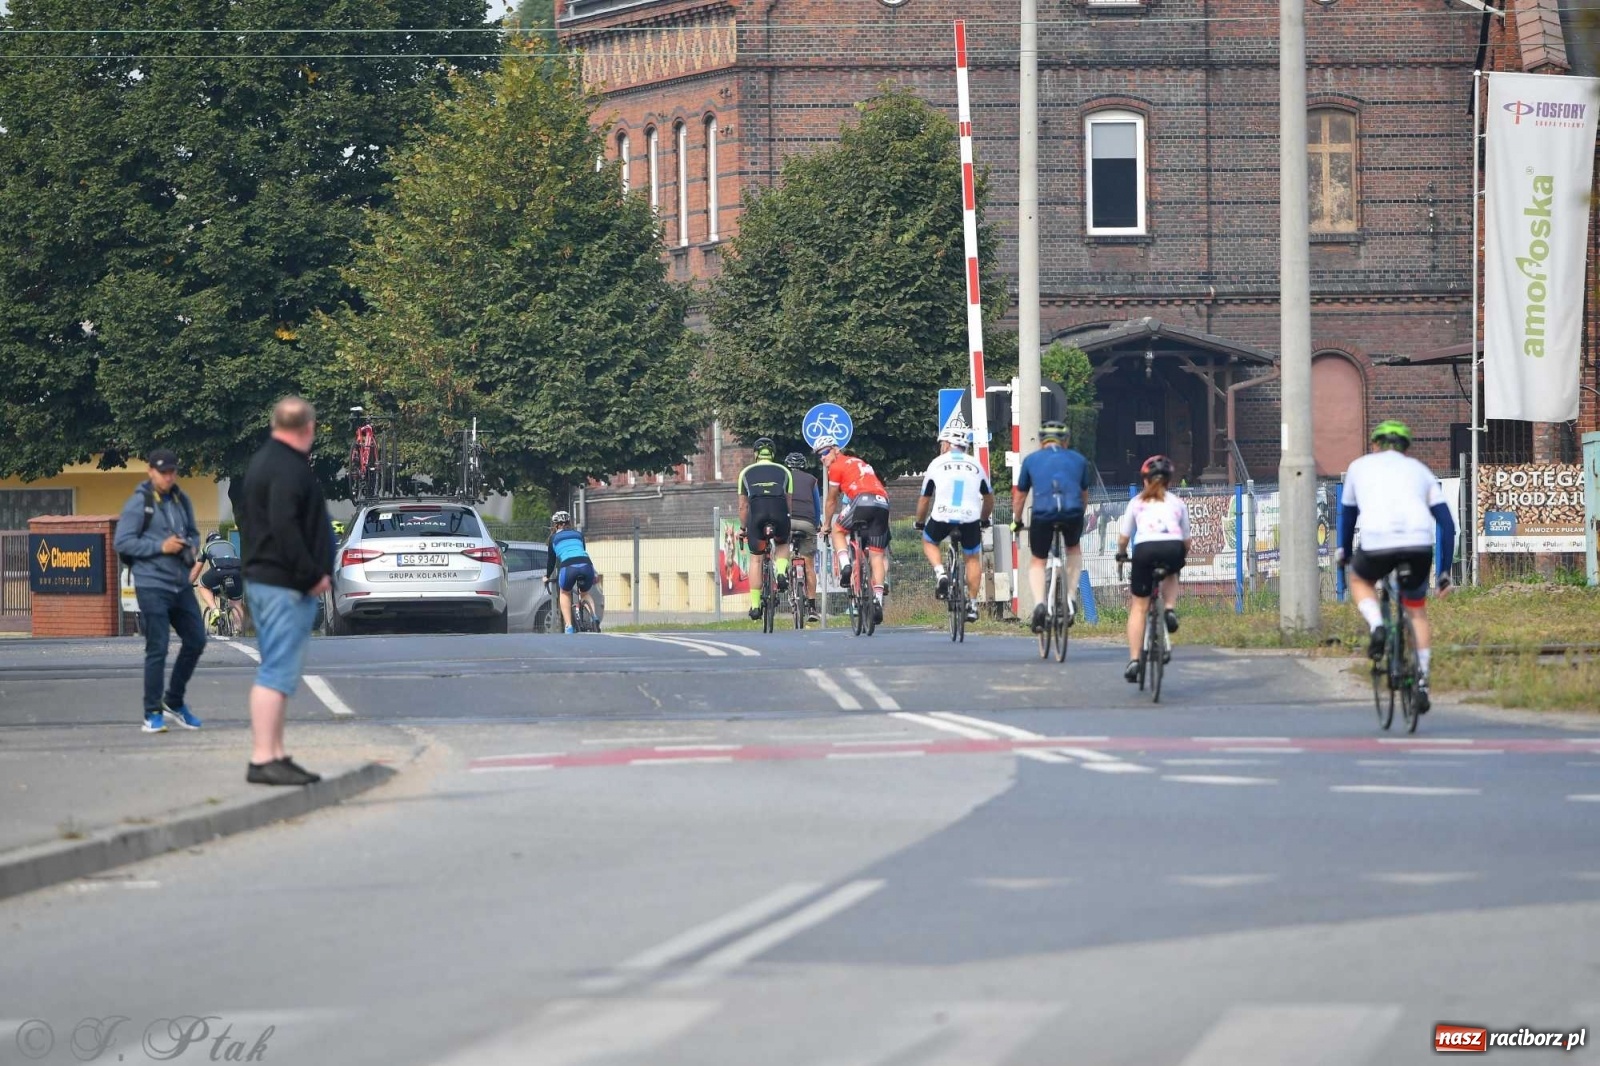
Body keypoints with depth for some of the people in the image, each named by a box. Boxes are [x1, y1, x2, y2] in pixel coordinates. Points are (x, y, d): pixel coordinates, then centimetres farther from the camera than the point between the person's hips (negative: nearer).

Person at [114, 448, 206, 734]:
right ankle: (153, 714, 2)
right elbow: (121, 542, -11)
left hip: (181, 584, 7)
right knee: (157, 648, -6)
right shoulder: (139, 503, -7)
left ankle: (174, 702, 26)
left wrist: (191, 548, 1)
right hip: (152, 585, -7)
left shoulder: (181, 501, 12)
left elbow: (193, 533, 24)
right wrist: (161, 547, -17)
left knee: (196, 640, 10)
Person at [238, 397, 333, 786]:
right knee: (277, 672, -11)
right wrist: (312, 574, -19)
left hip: (260, 576, 11)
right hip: (285, 586, -11)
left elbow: (246, 520, 24)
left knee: (278, 670, 14)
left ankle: (274, 756, 17)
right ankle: (263, 759, -15)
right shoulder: (289, 469, -15)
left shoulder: (262, 461, 17)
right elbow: (284, 527, -25)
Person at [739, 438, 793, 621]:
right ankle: (782, 572, -1)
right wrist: (790, 526, 32)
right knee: (782, 545, 29)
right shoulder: (784, 472, 23)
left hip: (756, 513, 0)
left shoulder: (746, 473, 23)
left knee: (756, 559, 10)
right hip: (779, 512, 0)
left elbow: (743, 506, 22)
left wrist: (742, 528, 32)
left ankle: (755, 605, 6)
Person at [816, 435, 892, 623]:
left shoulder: (836, 467, 12)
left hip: (863, 500, -6)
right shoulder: (859, 463, 34)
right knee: (876, 555, 7)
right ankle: (878, 599, 0)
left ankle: (845, 566, -1)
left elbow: (831, 500, 19)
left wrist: (826, 525, 32)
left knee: (837, 529, 20)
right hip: (883, 503, 6)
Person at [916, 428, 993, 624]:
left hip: (942, 516, -1)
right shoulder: (975, 465, 16)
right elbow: (989, 497, 26)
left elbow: (924, 499, 15)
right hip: (970, 518, 1)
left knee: (929, 542, 28)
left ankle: (940, 573, 3)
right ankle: (972, 604, 15)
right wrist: (984, 519, 41)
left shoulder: (937, 464, 10)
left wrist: (919, 523, 30)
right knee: (973, 558, 19)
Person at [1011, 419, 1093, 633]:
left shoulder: (1031, 460, 20)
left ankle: (1039, 604, -8)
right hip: (1073, 512, 1)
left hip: (1043, 514, -1)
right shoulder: (1078, 459, 22)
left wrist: (1016, 522, 41)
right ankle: (1071, 600, 19)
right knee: (1074, 549, 32)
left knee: (1037, 561, 17)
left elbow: (1020, 496, 26)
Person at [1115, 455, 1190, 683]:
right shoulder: (1178, 502, 25)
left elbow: (1123, 537, 23)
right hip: (1173, 548, 1)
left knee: (1138, 606, 10)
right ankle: (1170, 609, 11)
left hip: (1145, 548, -1)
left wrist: (1121, 554, 43)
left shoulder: (1137, 502, 23)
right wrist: (1183, 557, 45)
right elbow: (1186, 539, 26)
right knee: (1171, 575, 38)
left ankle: (1134, 660, 1)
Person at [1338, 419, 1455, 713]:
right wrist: (1446, 572, 24)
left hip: (1377, 542, -2)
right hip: (1419, 544, 2)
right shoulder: (1420, 470, 27)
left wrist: (1344, 552, 52)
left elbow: (1348, 514, 35)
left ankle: (1377, 626, 4)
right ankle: (1421, 683, 13)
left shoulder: (1360, 466, 25)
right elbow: (1447, 523, 20)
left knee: (1360, 581, 32)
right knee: (1417, 611, 23)